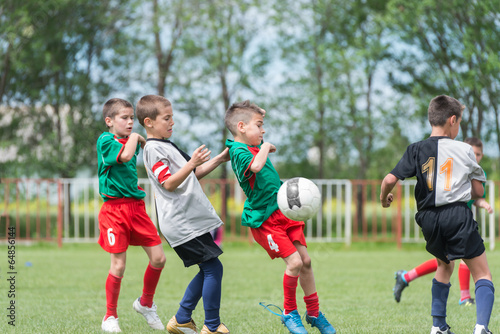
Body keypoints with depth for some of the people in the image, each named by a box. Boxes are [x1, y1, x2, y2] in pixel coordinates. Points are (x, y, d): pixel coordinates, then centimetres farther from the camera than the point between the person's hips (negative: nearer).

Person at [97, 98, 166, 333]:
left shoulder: (133, 141, 15)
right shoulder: (105, 140, -7)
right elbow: (125, 155, -25)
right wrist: (134, 137, -8)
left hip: (136, 206, 7)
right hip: (115, 209, -7)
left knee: (158, 259, 2)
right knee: (118, 265, -6)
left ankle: (145, 303, 25)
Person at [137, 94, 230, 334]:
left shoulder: (167, 146, 21)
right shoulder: (153, 149, -11)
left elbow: (192, 175, 27)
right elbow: (169, 183, -20)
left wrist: (218, 160, 17)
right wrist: (191, 163, -31)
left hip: (192, 220, 10)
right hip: (181, 223, -10)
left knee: (208, 271, 13)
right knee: (213, 268, -11)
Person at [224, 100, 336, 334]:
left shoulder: (253, 147, 14)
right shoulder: (239, 151, -15)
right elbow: (255, 166, -37)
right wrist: (265, 147, -19)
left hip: (283, 211, 9)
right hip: (264, 217, -9)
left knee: (305, 260, 6)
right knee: (294, 262, -16)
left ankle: (314, 313, 20)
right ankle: (289, 313, 3)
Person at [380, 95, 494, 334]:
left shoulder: (416, 150, 4)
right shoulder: (465, 150, 2)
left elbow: (390, 180, -5)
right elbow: (478, 192, 6)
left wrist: (384, 198, 16)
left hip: (429, 218, 3)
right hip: (458, 216, -3)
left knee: (445, 265, 30)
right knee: (482, 274, 2)